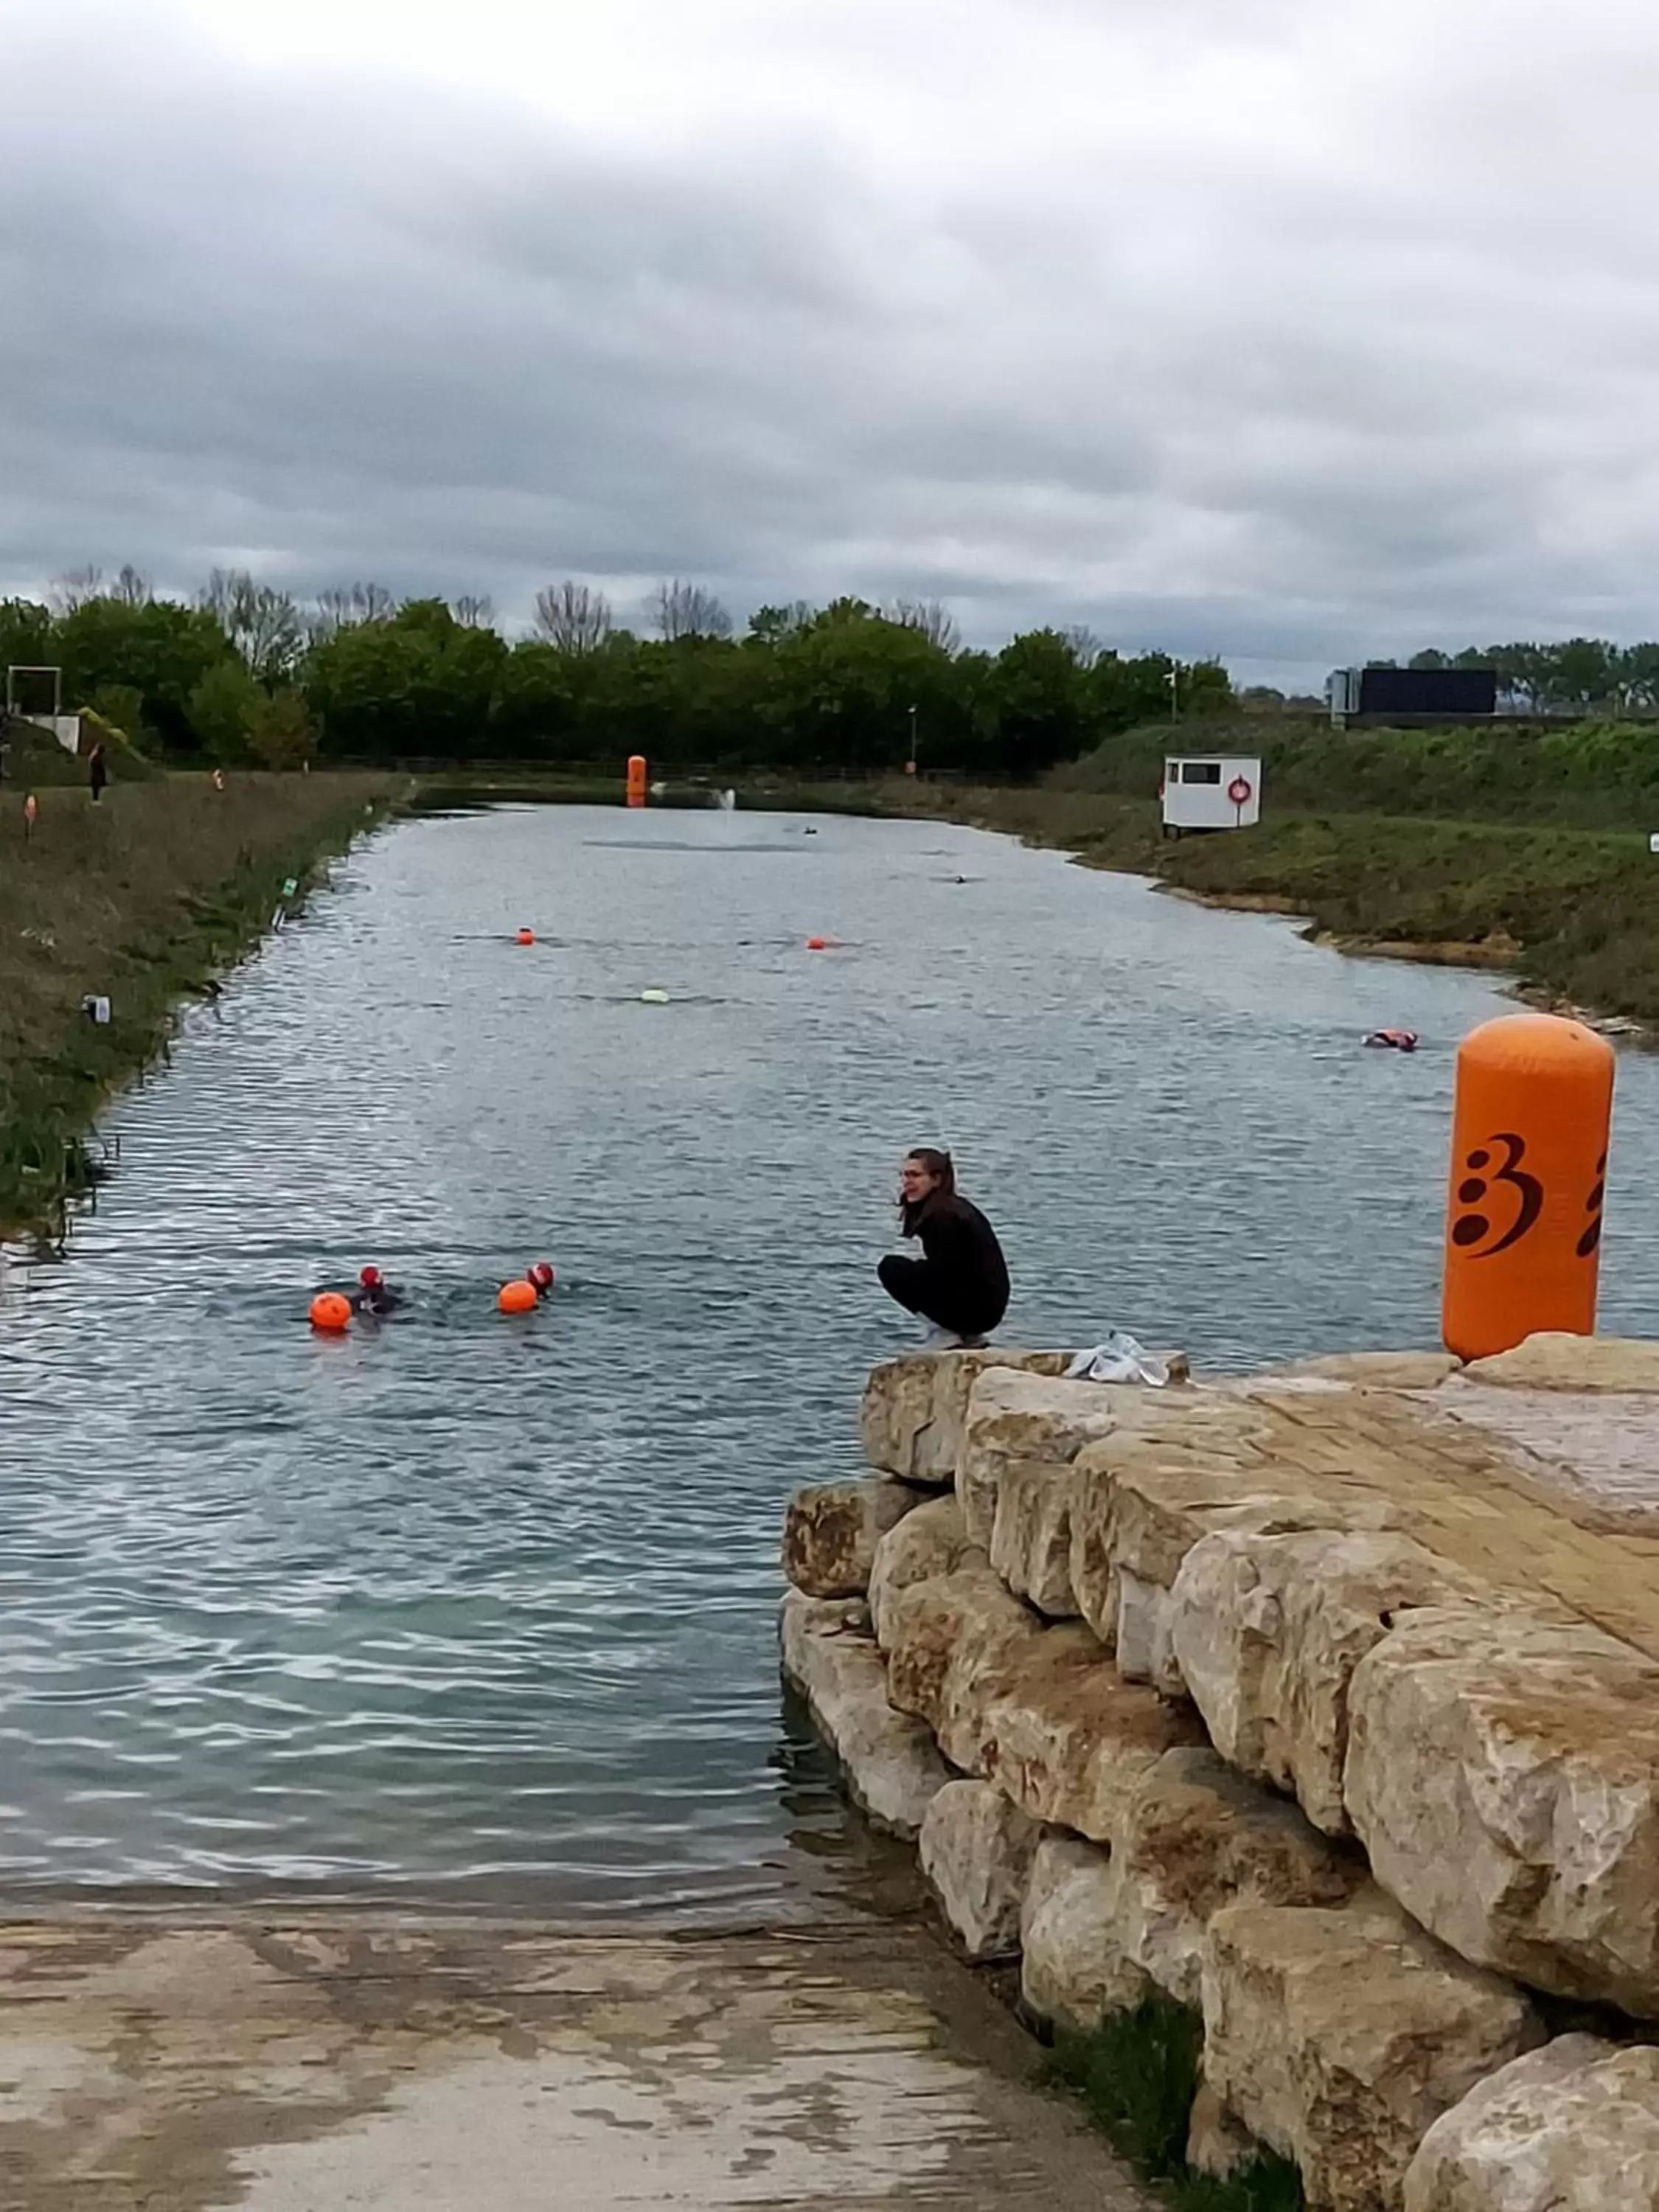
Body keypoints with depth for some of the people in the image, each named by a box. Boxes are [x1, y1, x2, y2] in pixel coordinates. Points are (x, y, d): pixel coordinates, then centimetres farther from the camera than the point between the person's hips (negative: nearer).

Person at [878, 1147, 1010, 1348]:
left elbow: (939, 1272, -18)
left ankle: (949, 1338, -4)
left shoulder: (942, 1216, -17)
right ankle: (971, 1339, 20)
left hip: (974, 1308, -10)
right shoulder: (956, 1206, 13)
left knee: (891, 1268, -7)